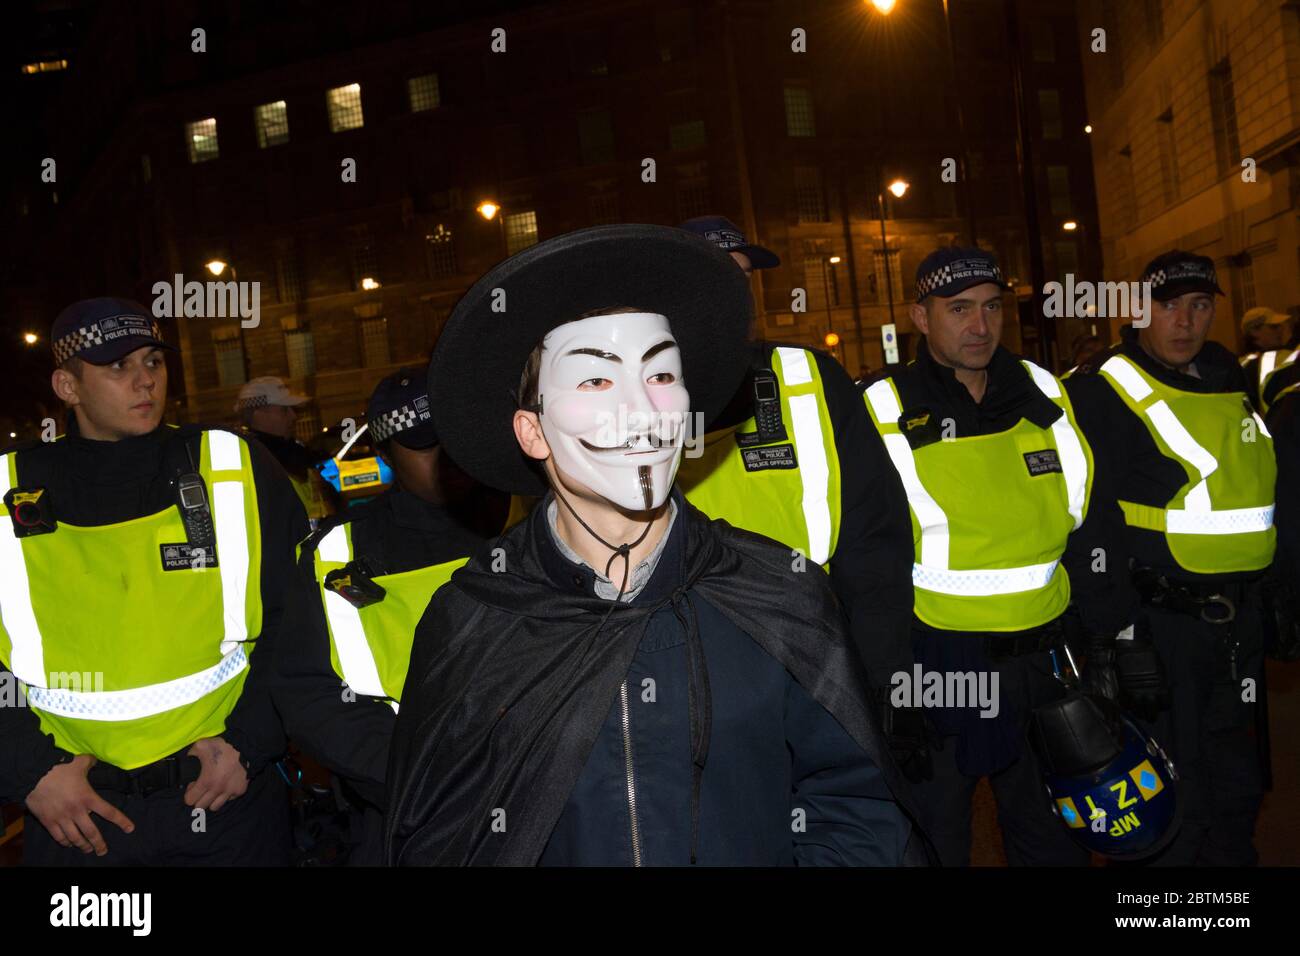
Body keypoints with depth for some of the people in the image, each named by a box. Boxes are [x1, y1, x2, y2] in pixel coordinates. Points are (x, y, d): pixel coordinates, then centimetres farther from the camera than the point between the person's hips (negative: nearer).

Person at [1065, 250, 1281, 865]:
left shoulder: (1228, 375, 11)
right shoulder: (1101, 392, -12)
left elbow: (1268, 486, 21)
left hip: (1240, 616, 7)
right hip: (1159, 621, -7)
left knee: (1238, 784, 19)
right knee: (1172, 801, 3)